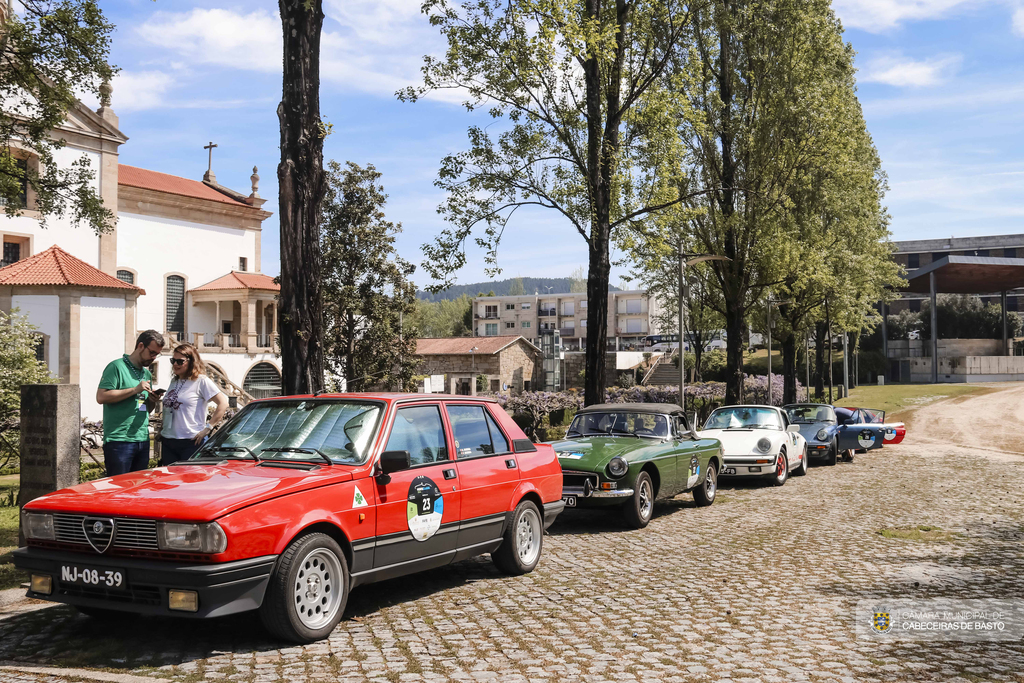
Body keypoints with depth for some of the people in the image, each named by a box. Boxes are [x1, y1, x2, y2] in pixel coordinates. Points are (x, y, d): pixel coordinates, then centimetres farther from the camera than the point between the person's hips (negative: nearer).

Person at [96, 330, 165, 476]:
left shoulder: (147, 374, 20)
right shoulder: (117, 367, -4)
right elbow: (101, 397, -15)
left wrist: (152, 401, 2)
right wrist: (135, 390, -16)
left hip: (143, 440, 7)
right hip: (119, 440, -7)